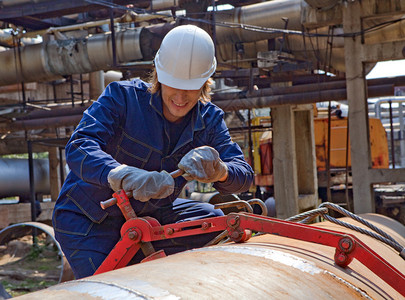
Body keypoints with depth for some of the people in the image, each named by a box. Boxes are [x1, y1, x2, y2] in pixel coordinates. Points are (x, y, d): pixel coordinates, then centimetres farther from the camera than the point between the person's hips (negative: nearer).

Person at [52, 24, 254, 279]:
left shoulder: (209, 120, -7)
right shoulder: (123, 97, -20)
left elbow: (245, 175, -18)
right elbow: (78, 149, -32)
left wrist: (219, 170, -42)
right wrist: (123, 176, -52)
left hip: (145, 215, 6)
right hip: (88, 218, -5)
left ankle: (130, 257, -7)